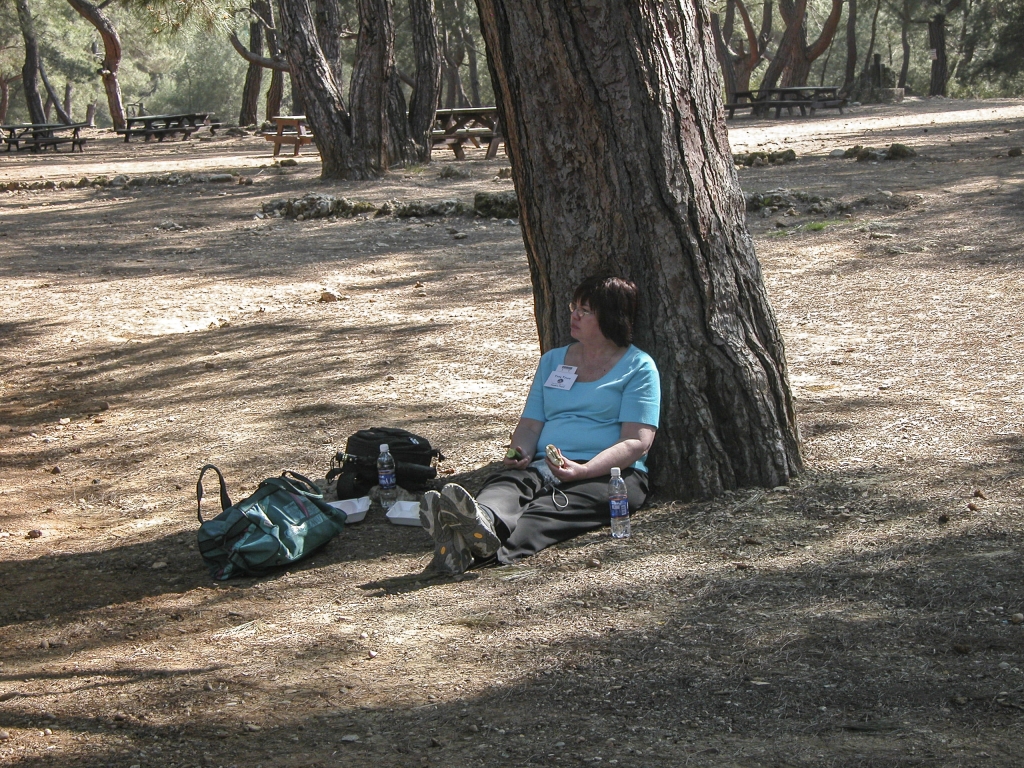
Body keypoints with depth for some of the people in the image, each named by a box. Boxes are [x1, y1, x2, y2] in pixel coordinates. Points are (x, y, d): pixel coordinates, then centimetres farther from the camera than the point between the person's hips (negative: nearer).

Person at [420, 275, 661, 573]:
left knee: (558, 505, -37)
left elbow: (637, 442, -5)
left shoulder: (638, 367, 7)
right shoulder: (552, 361, 25)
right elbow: (531, 424, 20)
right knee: (508, 480, -31)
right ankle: (484, 522, -69)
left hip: (609, 472, -4)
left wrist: (583, 470, -22)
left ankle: (488, 551, -68)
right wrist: (519, 453, -5)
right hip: (545, 468, 4)